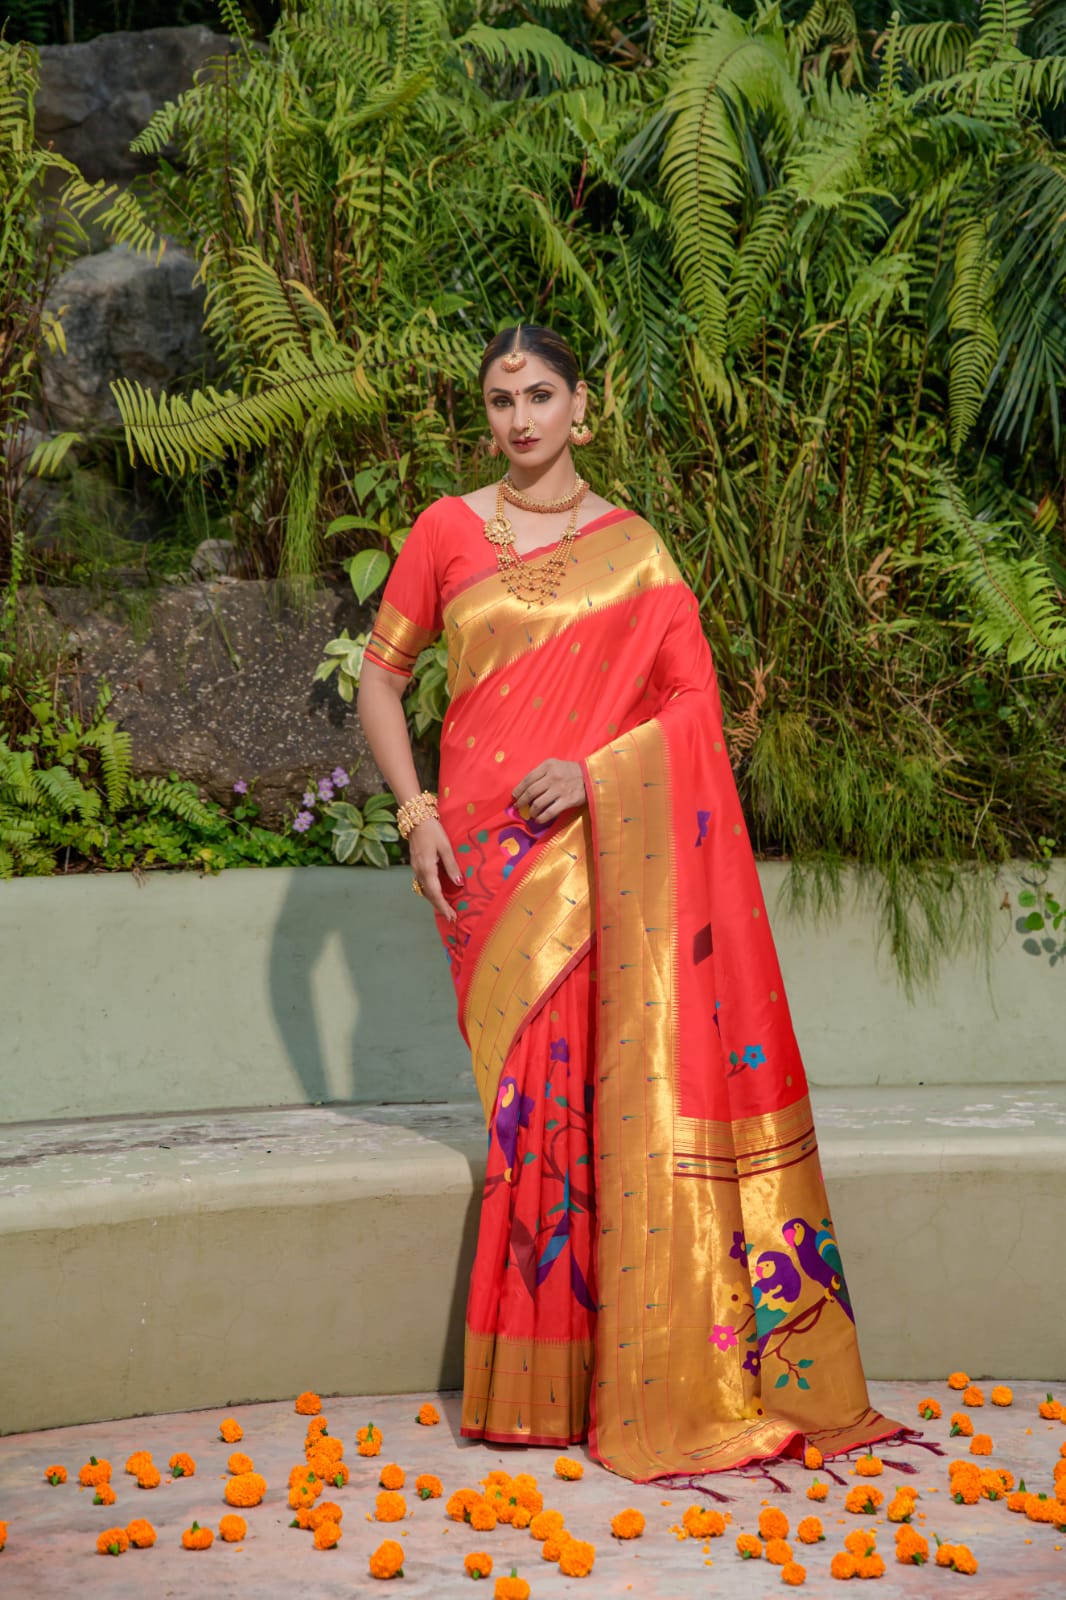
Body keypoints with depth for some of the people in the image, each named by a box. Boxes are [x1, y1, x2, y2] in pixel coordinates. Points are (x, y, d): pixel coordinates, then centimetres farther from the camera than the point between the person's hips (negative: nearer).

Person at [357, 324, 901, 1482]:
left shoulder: (634, 548, 9)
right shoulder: (447, 531, 9)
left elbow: (695, 703, 3)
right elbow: (380, 679, 12)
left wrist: (594, 770, -13)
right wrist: (416, 813, 0)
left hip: (606, 845, 0)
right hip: (490, 850, 0)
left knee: (619, 1083, -10)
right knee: (531, 1088, -5)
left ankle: (649, 1375, 0)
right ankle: (529, 1383, 5)